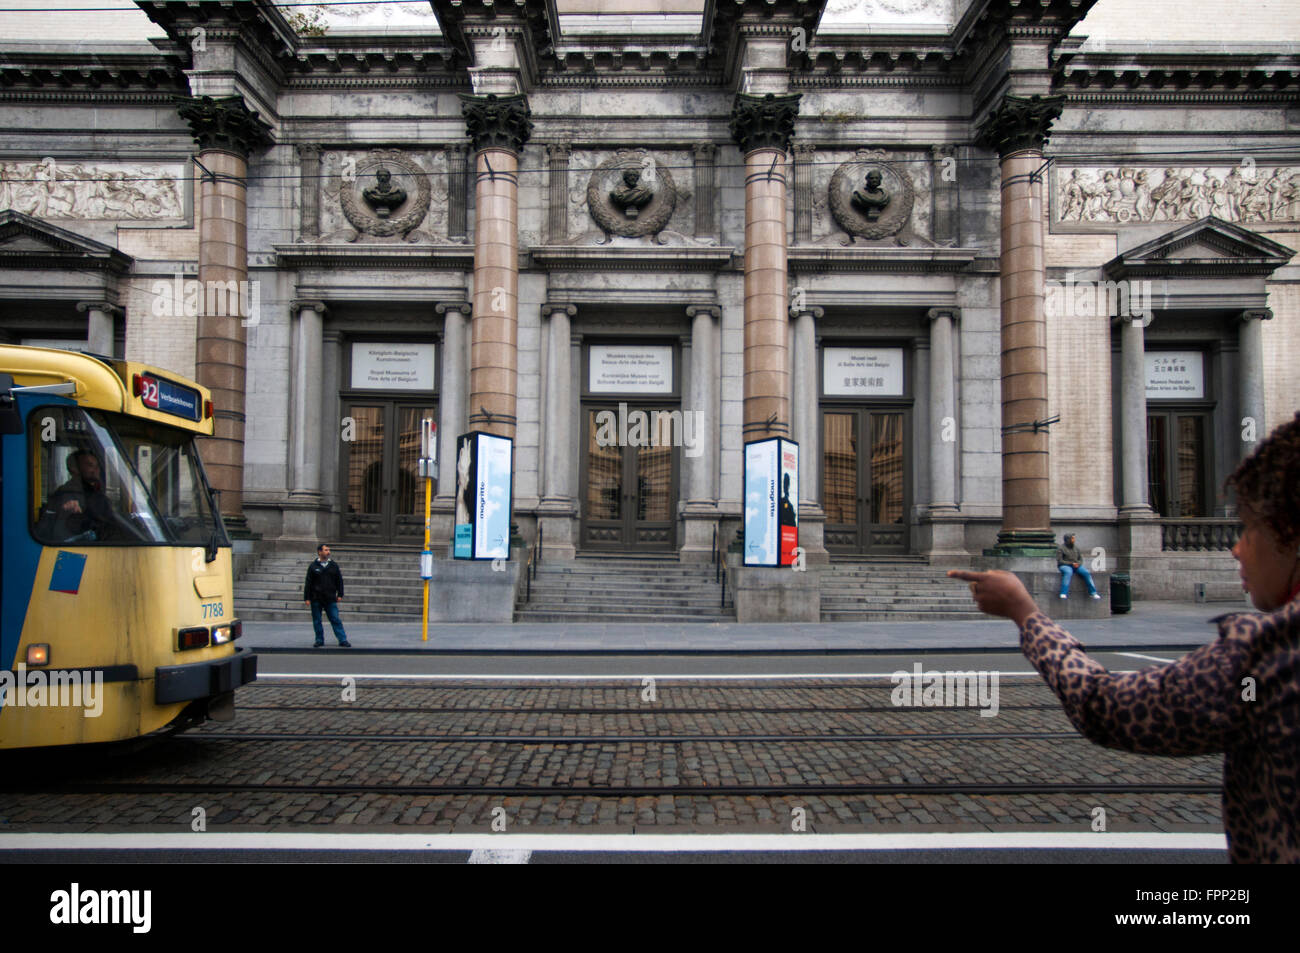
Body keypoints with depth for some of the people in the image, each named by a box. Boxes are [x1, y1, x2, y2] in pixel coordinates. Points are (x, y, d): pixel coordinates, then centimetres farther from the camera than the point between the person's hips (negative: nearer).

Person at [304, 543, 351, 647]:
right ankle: (319, 640, 17)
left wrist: (340, 595, 5)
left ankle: (343, 640, -2)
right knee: (317, 621, 6)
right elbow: (308, 583, 1)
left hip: (330, 599, 0)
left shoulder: (334, 566, 7)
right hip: (316, 599, 0)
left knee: (336, 620, -3)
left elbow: (339, 581, 11)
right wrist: (307, 598, -3)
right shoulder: (313, 567, 1)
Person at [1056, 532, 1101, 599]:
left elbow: (1080, 559, 14)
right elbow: (1059, 561, -11)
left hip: (1076, 566, 5)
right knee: (1068, 572, -40)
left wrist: (1078, 564, -10)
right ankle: (1064, 594, -44)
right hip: (1065, 566, -5)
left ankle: (1093, 593, -19)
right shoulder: (1061, 548, -5)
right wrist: (1071, 564, -19)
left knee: (1086, 572, -23)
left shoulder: (1075, 548, 12)